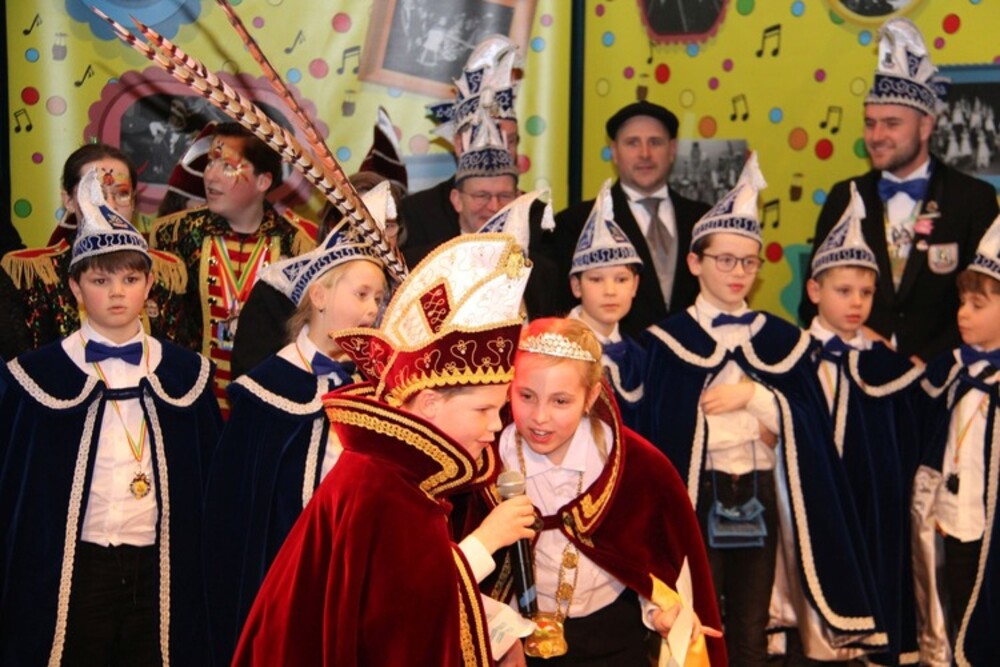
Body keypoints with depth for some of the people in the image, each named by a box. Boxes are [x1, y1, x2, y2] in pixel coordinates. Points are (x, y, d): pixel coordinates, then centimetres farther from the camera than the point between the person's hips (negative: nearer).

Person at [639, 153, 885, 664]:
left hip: (760, 494, 3)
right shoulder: (671, 339, -4)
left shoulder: (781, 339, 7)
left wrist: (753, 395, -13)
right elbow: (665, 431, -10)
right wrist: (754, 423, -8)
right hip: (697, 493, -3)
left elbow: (811, 427, 0)